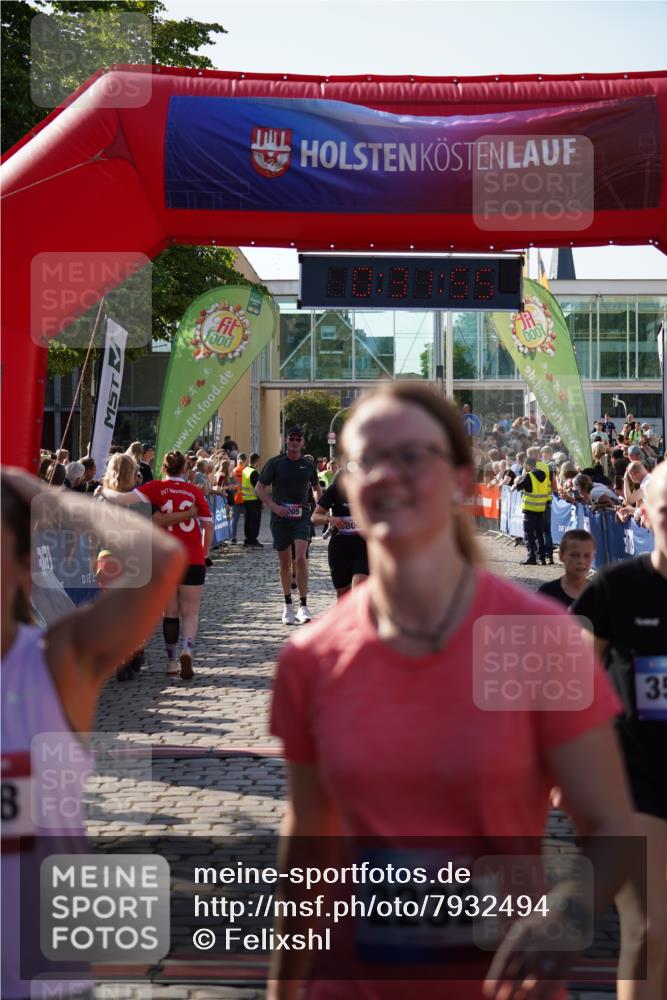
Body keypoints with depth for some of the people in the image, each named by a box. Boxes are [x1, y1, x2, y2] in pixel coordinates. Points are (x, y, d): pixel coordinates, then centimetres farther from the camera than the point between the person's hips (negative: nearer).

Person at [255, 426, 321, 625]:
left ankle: (303, 605, -14)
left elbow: (316, 487, 23)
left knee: (300, 559, -17)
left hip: (302, 516, 0)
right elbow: (259, 488, 1)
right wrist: (274, 506, -13)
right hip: (280, 517, 0)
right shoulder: (275, 463, 1)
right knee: (285, 564, 7)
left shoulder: (308, 465, 7)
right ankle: (288, 605, 21)